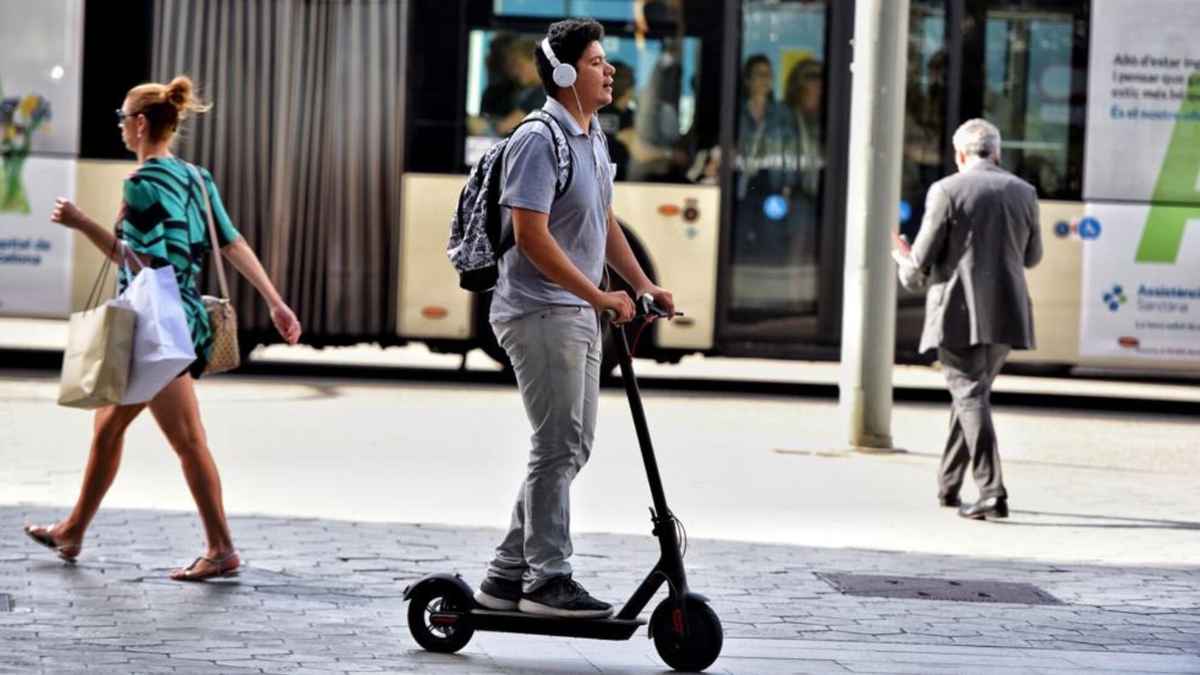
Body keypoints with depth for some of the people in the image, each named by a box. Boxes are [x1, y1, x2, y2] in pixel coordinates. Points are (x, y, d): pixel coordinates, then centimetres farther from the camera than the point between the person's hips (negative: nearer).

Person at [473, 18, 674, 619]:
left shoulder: (594, 140, 15)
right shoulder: (539, 141, -15)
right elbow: (531, 235, -22)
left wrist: (643, 285, 16)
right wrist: (598, 296, -22)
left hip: (578, 317, 10)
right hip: (540, 314, -10)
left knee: (572, 447, 12)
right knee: (558, 446, -9)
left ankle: (507, 575, 18)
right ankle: (548, 580, -4)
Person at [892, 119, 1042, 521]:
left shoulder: (947, 191, -6)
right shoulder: (1023, 192, 8)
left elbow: (922, 261, -5)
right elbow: (1031, 257, 19)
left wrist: (906, 266, 19)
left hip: (959, 313, -5)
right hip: (1006, 315, 5)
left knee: (970, 396, -5)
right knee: (971, 393, 19)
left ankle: (992, 492, -17)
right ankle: (948, 486, 26)